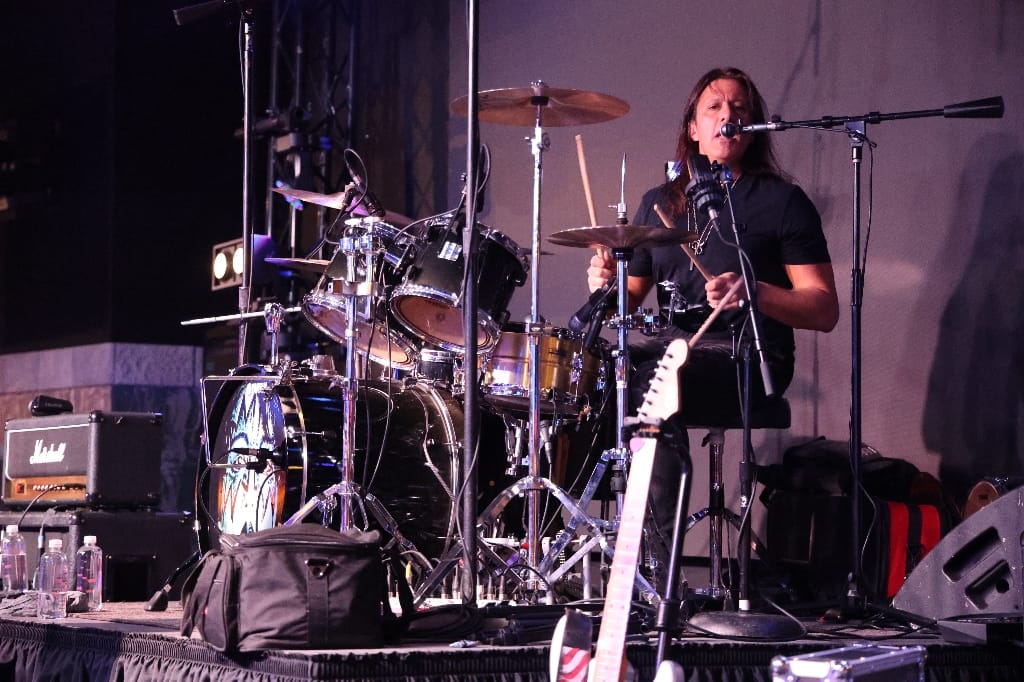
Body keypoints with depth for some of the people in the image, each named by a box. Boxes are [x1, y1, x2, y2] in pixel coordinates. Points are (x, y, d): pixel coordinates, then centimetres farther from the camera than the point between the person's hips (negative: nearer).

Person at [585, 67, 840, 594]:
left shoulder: (782, 202, 1)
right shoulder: (660, 203, 18)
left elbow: (825, 311, -5)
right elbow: (631, 298, 19)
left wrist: (754, 292, -21)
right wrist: (607, 283, -4)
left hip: (746, 356, -6)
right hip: (669, 347, 6)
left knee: (646, 389, -33)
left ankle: (666, 579, -31)